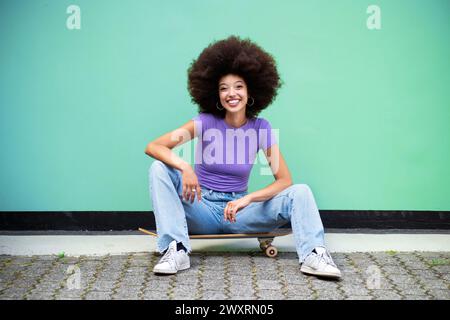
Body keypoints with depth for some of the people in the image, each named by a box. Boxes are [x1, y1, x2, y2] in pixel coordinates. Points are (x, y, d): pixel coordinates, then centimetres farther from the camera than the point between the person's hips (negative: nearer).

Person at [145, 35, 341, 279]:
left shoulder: (261, 129, -4)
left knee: (300, 192, -18)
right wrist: (184, 167, -35)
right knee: (159, 169, -24)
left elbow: (285, 180, -10)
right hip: (202, 209, 0)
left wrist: (247, 199, -26)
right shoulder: (205, 123, -8)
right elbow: (153, 147, -16)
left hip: (237, 210, 1)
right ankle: (176, 250, -30)